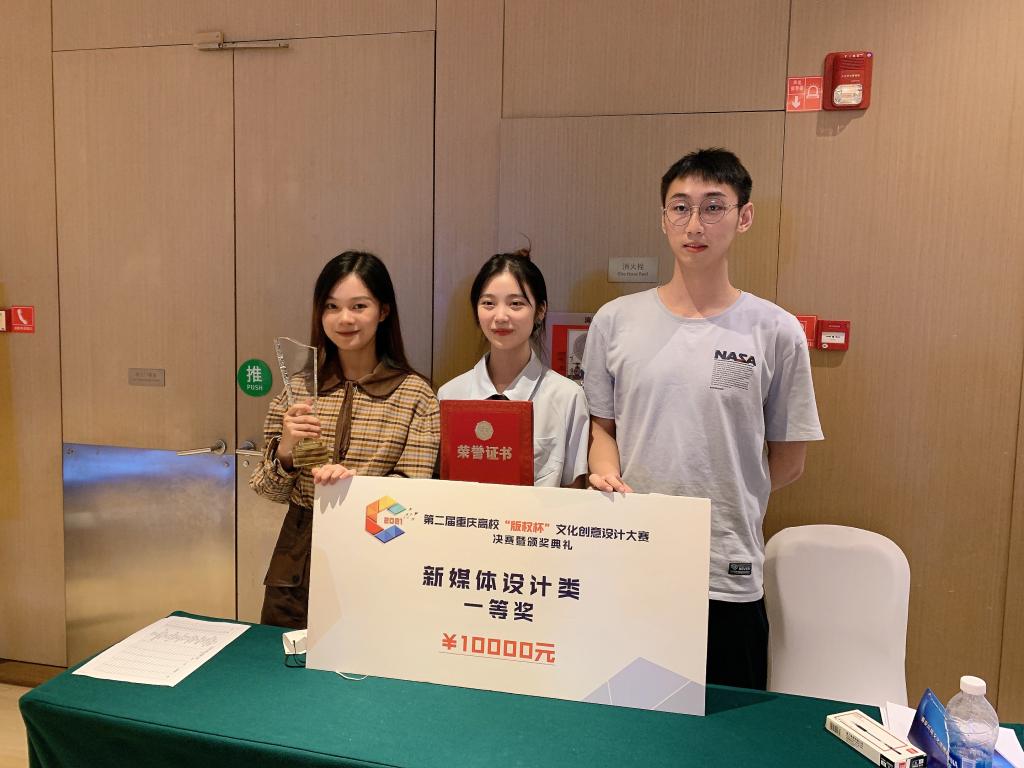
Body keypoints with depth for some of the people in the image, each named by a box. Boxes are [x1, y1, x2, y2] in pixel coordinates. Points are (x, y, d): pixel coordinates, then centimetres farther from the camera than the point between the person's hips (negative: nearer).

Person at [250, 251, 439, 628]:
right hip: (297, 566, 3)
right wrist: (285, 451, -16)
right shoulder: (299, 387, 1)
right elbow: (270, 492, 4)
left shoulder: (416, 395, -7)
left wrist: (357, 481, -29)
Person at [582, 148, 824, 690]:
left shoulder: (776, 332, -4)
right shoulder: (616, 321, 1)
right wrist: (608, 477, -8)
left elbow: (788, 461, 3)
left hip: (728, 576, -1)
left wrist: (723, 507, 0)